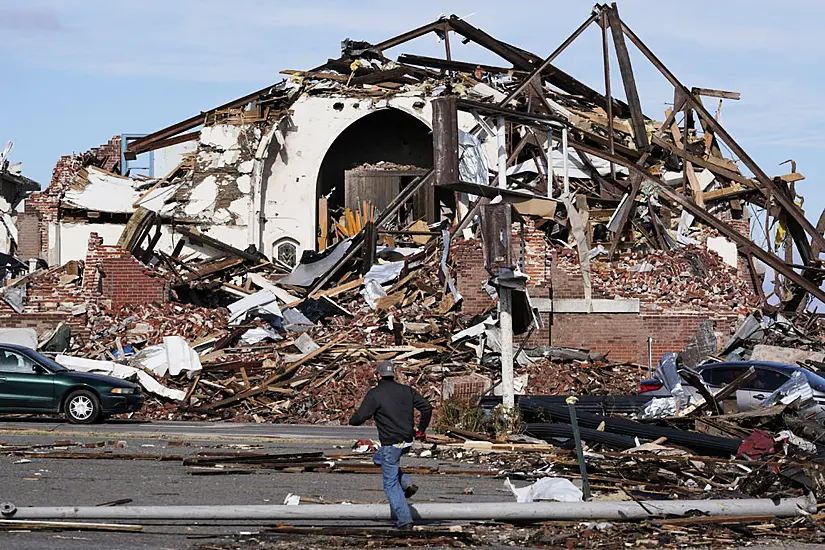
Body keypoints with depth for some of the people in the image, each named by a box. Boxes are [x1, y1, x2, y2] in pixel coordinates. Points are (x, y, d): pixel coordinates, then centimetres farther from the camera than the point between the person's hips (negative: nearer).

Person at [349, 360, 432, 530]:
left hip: (391, 444, -6)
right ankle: (406, 483, 15)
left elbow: (359, 418, -14)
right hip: (407, 441, 6)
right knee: (379, 458, 31)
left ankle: (404, 520, 1)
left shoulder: (374, 394, -10)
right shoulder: (406, 390, 7)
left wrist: (352, 420, 11)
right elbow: (427, 407, 4)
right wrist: (421, 430, 14)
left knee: (391, 483, 4)